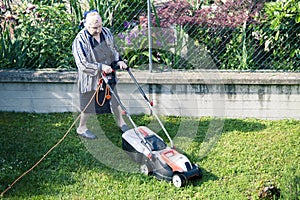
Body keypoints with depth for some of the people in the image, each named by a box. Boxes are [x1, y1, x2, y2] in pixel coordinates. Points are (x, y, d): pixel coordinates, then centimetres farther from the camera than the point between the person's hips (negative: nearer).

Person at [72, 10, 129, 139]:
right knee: (89, 104, 9)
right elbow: (82, 64, -26)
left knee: (114, 99, 19)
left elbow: (113, 49, 11)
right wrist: (101, 67, -31)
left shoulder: (106, 32, -4)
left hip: (108, 75, 6)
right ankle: (81, 128, 31)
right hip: (91, 78, -6)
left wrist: (118, 61, -6)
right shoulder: (80, 40, -24)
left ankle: (121, 122, 41)